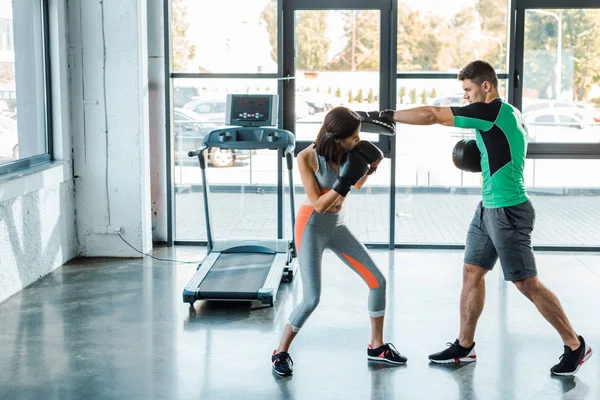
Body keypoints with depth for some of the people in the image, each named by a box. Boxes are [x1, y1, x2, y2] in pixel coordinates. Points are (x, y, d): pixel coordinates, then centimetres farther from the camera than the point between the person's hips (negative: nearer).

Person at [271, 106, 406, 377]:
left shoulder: (347, 151, -6)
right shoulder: (307, 157, -21)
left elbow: (355, 186, 12)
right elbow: (319, 205, -22)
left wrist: (370, 168, -6)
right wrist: (345, 181, -30)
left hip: (338, 227, 6)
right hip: (311, 228, -6)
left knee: (378, 280, 2)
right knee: (311, 299, -14)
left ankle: (376, 347, 19)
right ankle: (281, 353, 7)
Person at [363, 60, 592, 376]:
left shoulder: (493, 111, -18)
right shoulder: (507, 114, 12)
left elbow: (431, 115, -19)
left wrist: (387, 116, -11)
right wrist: (474, 154, 10)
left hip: (508, 211, -10)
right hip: (488, 208, 10)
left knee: (527, 284, -1)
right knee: (472, 273, 11)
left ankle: (575, 346, 13)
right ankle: (464, 346, 20)